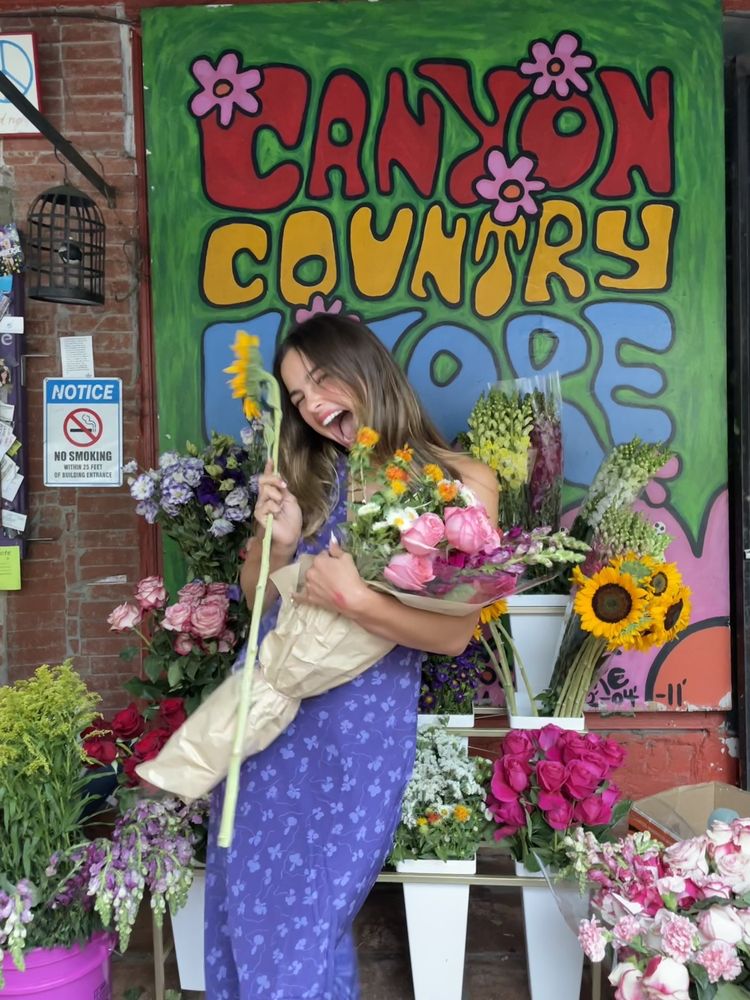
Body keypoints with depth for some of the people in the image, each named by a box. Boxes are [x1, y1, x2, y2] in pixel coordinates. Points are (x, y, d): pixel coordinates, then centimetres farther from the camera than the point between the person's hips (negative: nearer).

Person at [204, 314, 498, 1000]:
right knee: (244, 901, 16)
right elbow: (258, 598, 8)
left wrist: (353, 599, -22)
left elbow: (455, 635, -11)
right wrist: (278, 540, -10)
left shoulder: (463, 482, -8)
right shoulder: (309, 475, 4)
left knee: (304, 913, 8)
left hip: (360, 722, -4)